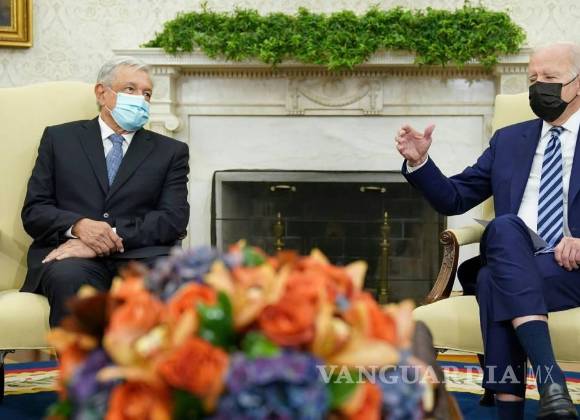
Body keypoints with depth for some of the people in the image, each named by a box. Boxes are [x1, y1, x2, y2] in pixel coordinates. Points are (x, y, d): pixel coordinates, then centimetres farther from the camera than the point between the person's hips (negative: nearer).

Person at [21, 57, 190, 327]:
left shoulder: (171, 151, 19)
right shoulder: (59, 138, 19)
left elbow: (174, 218, 5)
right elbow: (33, 211, 11)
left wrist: (113, 237, -11)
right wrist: (78, 226, -12)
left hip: (140, 254, 1)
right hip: (70, 256, 0)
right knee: (69, 278, -37)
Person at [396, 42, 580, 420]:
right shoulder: (508, 140, 21)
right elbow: (454, 199, 18)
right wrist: (419, 162, 0)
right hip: (513, 264, 3)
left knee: (494, 281, -31)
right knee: (504, 227, -32)